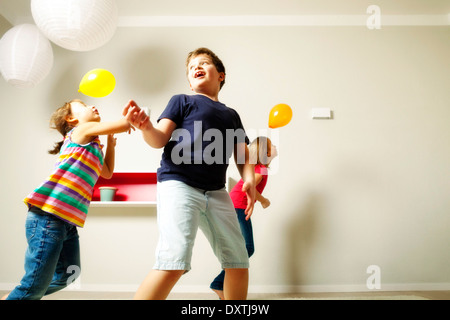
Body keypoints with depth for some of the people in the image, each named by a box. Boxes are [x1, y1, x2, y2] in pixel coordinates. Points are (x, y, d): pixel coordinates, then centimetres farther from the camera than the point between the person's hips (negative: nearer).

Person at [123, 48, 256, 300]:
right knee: (174, 263, -21)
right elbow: (160, 139, 1)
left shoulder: (231, 114, 23)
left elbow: (243, 154, 16)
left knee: (239, 263, 7)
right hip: (179, 184, -5)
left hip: (217, 192, 5)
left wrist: (249, 179, -5)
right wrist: (146, 126, -22)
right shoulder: (181, 101, 12)